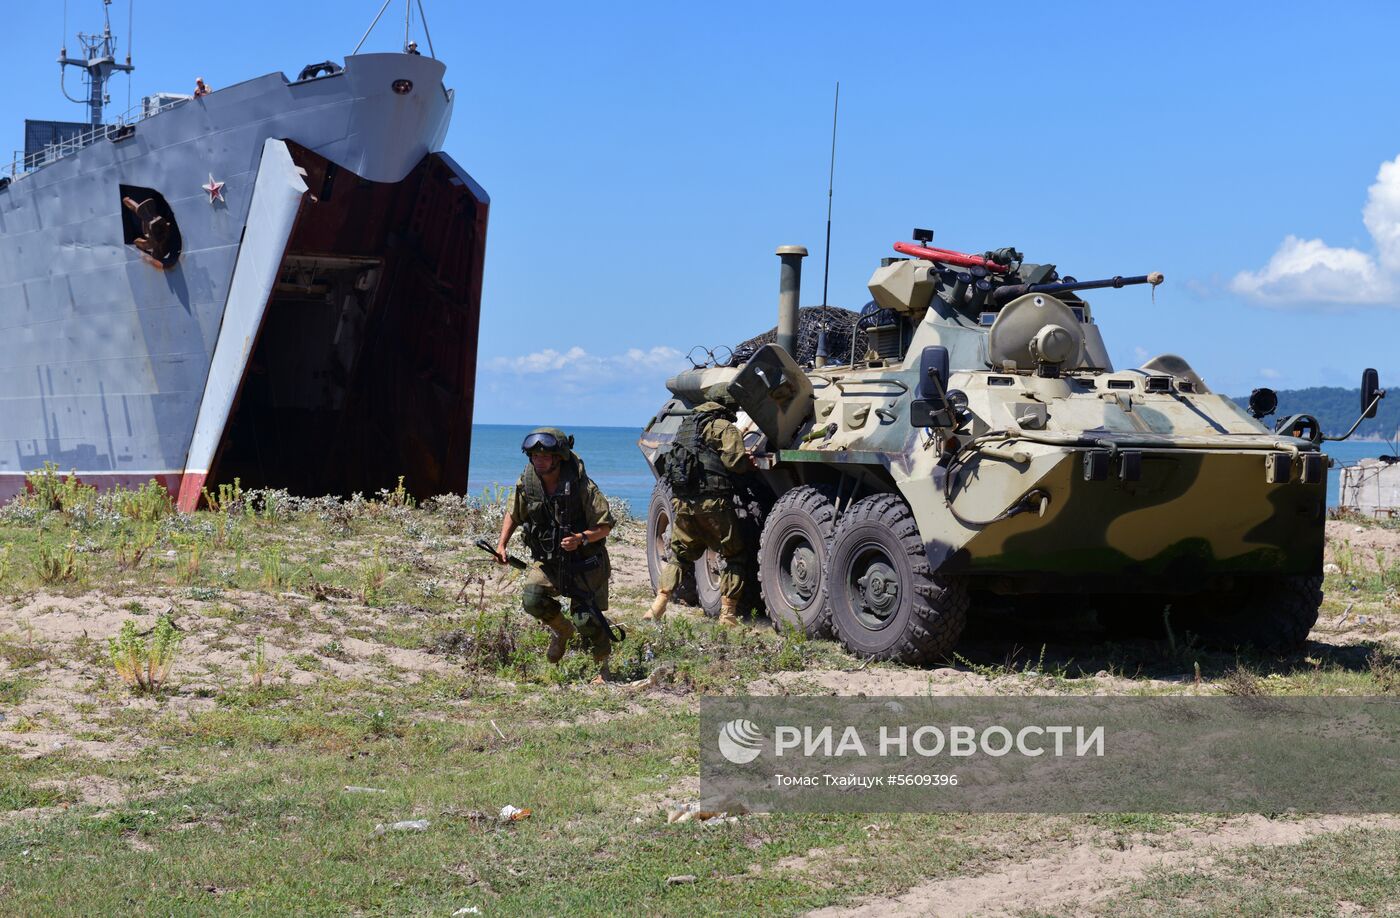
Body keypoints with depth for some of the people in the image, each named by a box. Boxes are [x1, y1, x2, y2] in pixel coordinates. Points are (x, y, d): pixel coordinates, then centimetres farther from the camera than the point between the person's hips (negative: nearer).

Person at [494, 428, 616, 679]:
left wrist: (581, 538, -32)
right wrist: (501, 545, -2)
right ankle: (562, 630, 15)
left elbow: (606, 525, -15)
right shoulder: (526, 484, -8)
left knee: (585, 619, -9)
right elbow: (513, 515, 11)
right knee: (532, 599, -18)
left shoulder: (581, 486, -22)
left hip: (585, 563, -4)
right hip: (547, 560, 4)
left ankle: (603, 667, 17)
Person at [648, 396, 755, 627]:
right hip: (712, 501, -6)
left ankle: (659, 605, 9)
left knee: (680, 552, 21)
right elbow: (735, 461, -14)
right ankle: (728, 613, 4)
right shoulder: (725, 428, -1)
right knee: (734, 555, 8)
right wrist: (752, 463, 7)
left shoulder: (687, 424, 20)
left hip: (680, 500, 6)